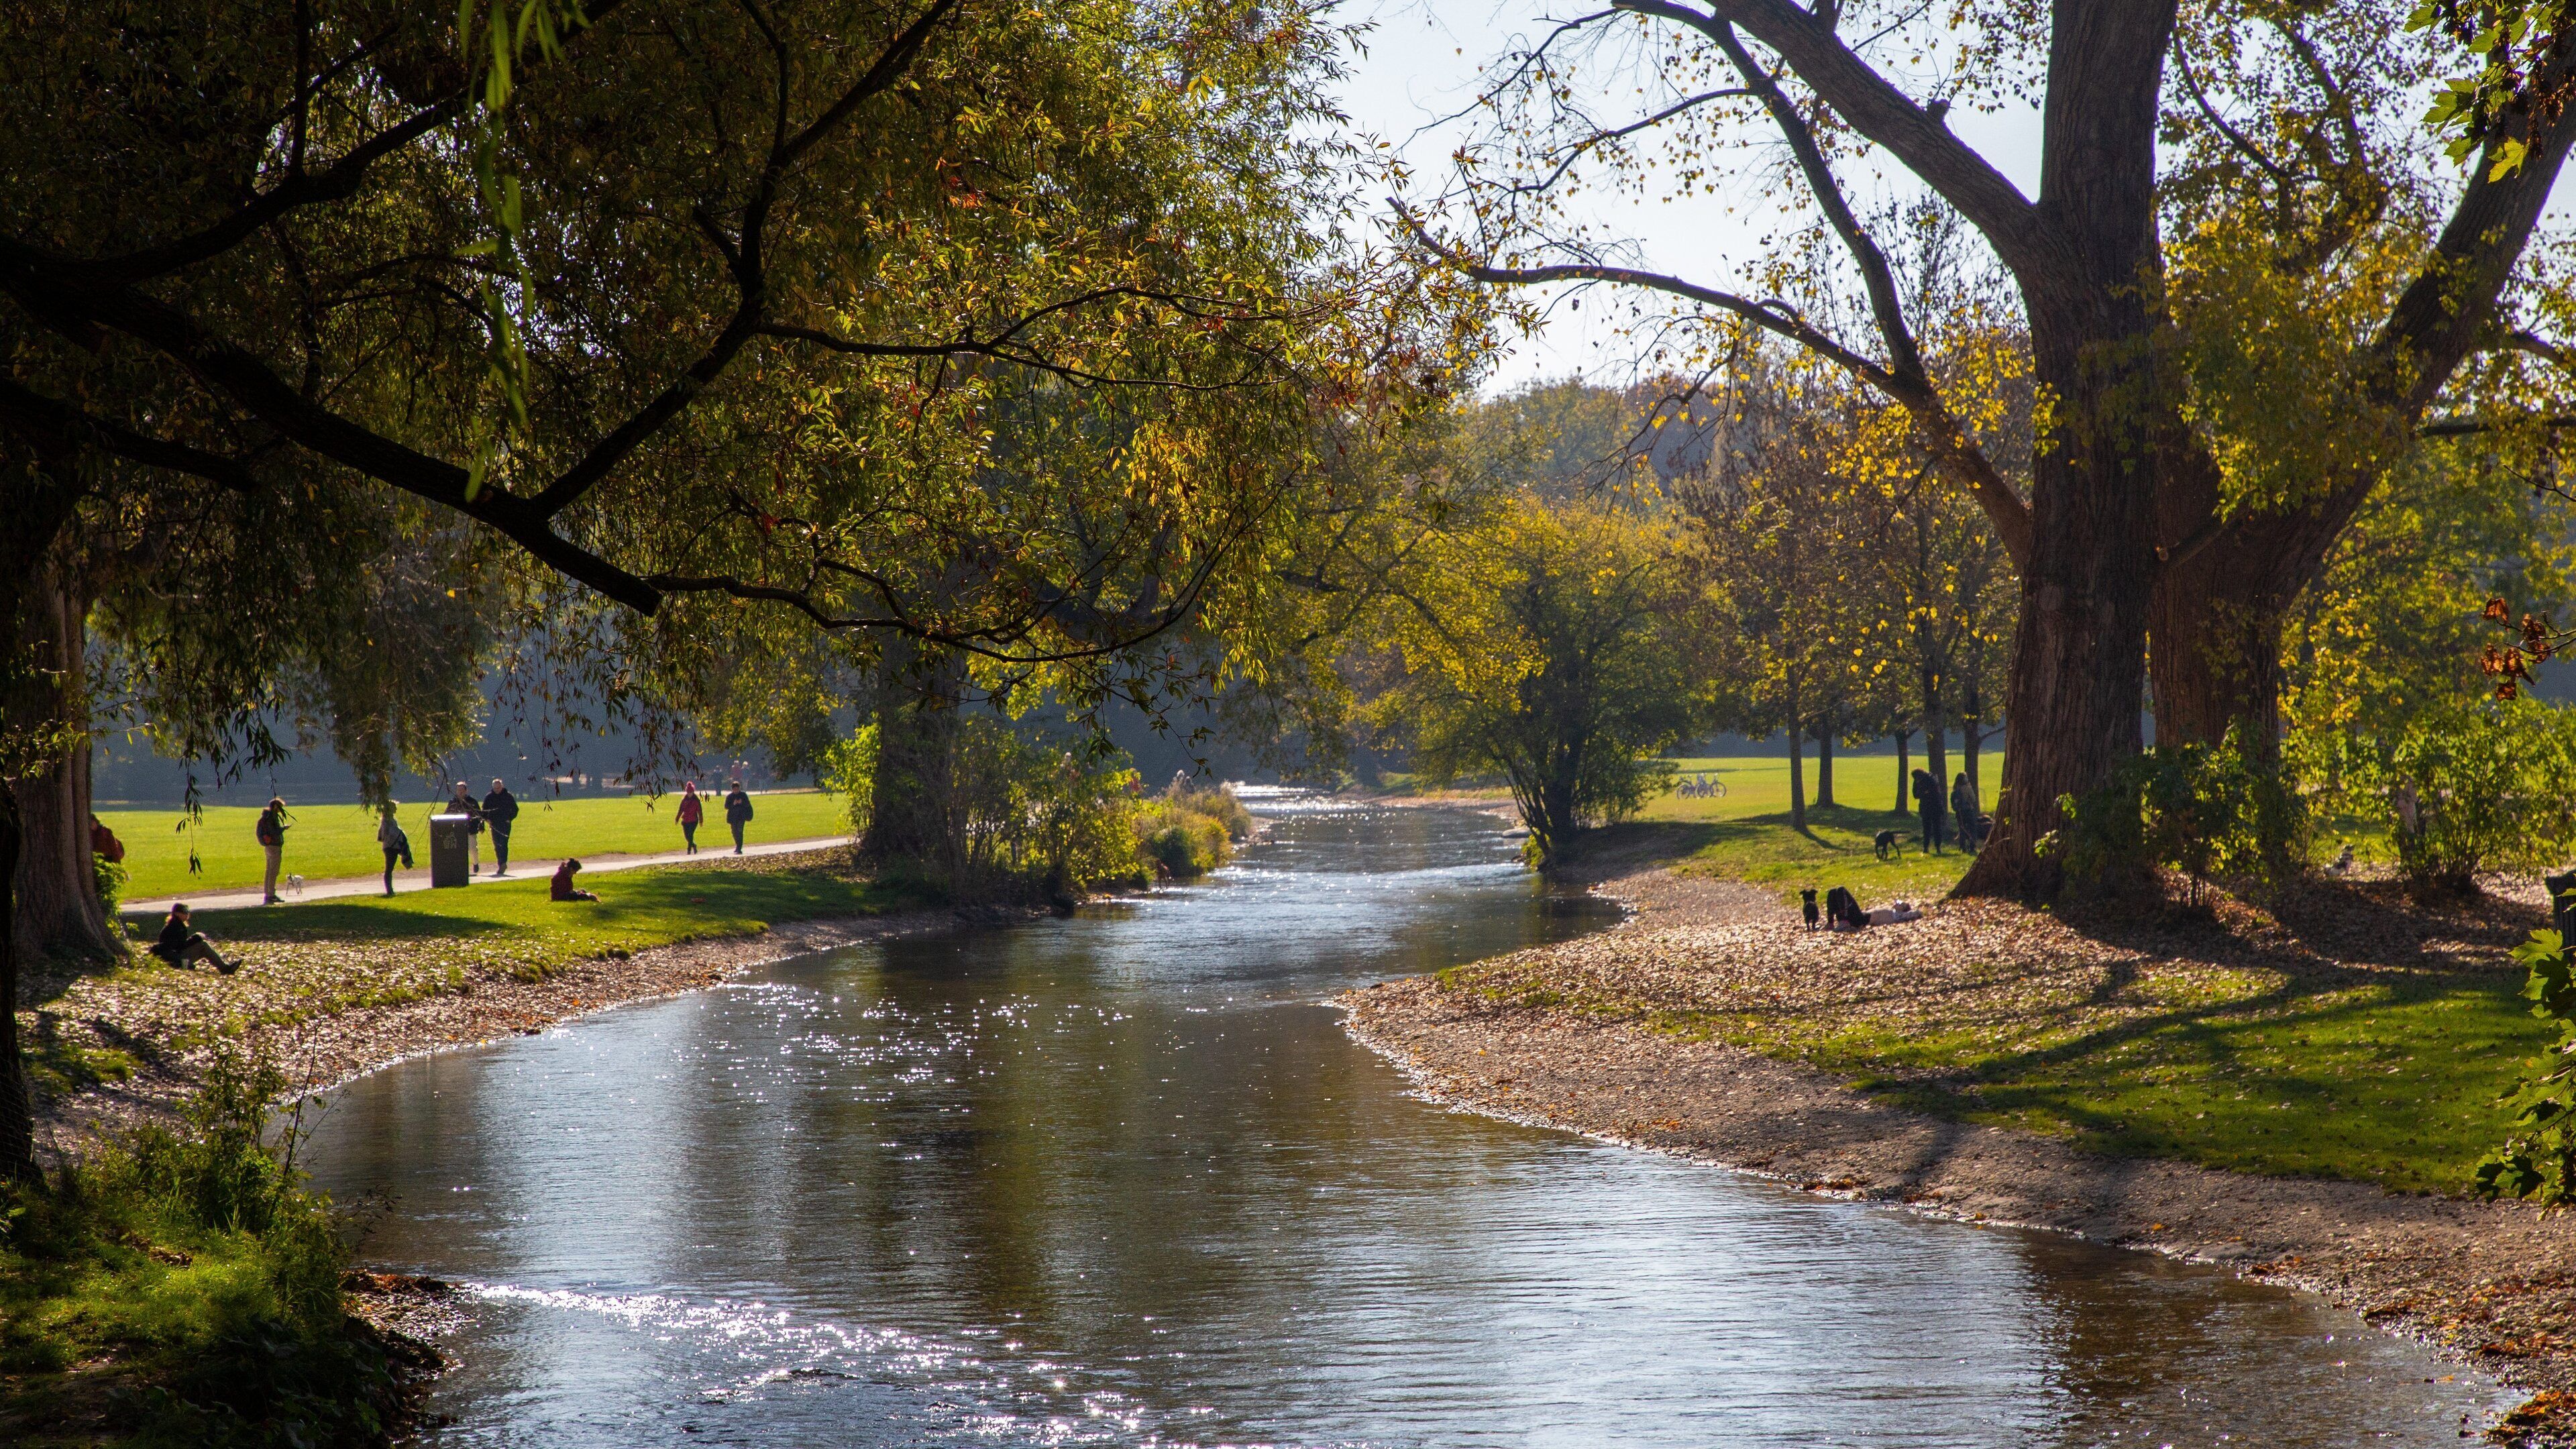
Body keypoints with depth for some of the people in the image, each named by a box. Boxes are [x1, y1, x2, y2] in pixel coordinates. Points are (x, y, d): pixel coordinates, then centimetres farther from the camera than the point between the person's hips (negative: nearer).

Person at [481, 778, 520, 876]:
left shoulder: (508, 796, 2)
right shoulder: (489, 797, 8)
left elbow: (515, 809, 8)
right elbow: (484, 810, 14)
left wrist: (510, 818, -4)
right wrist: (486, 819, -3)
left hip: (505, 824, -3)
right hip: (494, 825, 3)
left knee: (503, 844, -14)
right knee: (497, 845, 6)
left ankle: (503, 864, -19)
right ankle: (502, 864, 14)